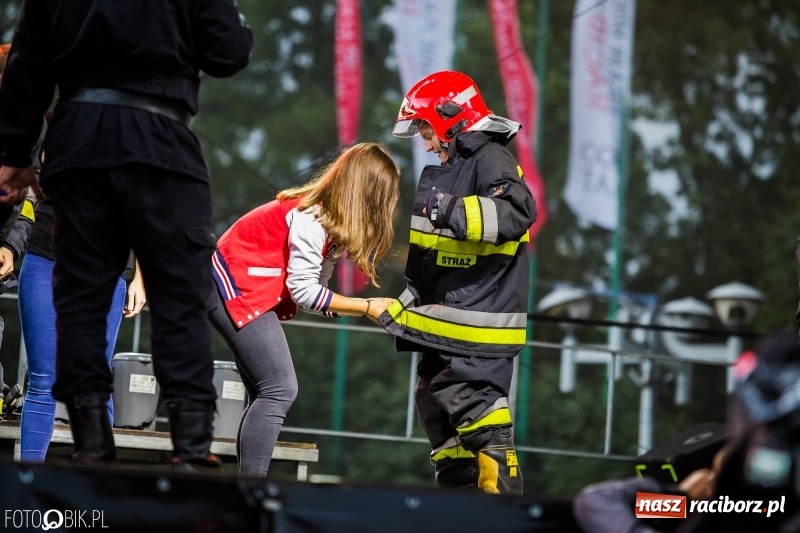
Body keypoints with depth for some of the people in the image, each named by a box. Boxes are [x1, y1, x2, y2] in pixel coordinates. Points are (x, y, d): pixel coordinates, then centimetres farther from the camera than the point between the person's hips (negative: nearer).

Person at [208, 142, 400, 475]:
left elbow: (312, 289, -1)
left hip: (250, 292, 10)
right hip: (235, 288, -10)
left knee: (268, 394, 6)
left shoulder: (329, 215, 6)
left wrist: (374, 309, -10)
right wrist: (368, 308, -14)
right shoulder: (312, 218, -21)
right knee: (279, 390, -15)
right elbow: (304, 291, -21)